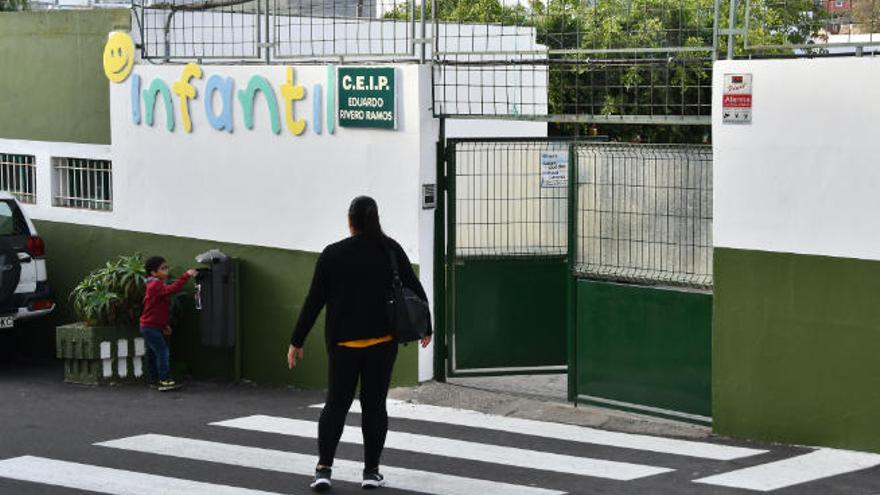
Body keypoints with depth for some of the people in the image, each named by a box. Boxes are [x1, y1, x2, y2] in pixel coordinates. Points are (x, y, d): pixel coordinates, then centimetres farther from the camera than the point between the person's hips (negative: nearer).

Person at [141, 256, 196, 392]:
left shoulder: (155, 285, 17)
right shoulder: (156, 285, -17)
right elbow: (171, 289, -36)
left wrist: (164, 325, 24)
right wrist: (186, 276, -35)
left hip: (152, 326, 11)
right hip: (151, 327, -11)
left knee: (154, 354, 14)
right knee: (163, 351, -14)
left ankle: (155, 380, 20)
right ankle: (165, 381, -19)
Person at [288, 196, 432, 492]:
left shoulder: (332, 255, -4)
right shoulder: (390, 250, -1)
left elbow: (314, 302, -4)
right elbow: (415, 289, 1)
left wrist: (296, 342, 2)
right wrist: (425, 327, 14)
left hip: (343, 342, 0)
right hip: (382, 341, 0)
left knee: (336, 404, 8)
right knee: (374, 405, 8)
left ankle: (324, 469, -3)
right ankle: (371, 472, 9)